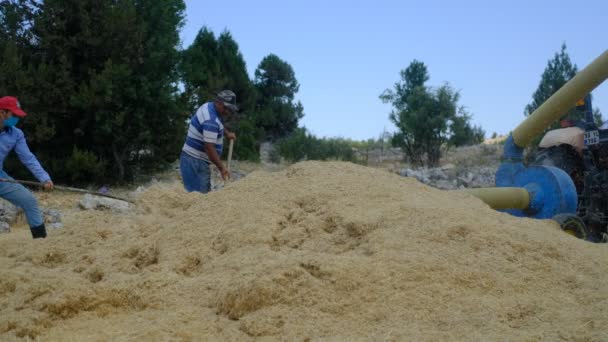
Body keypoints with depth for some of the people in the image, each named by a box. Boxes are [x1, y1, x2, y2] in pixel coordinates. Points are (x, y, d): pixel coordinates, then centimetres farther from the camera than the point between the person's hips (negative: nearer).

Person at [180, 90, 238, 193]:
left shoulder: (209, 106, 7)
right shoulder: (211, 120, -24)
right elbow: (209, 148, -26)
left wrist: (227, 133, 18)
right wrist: (221, 168, -21)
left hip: (198, 161, 11)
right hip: (195, 162, -11)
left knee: (205, 192, 15)